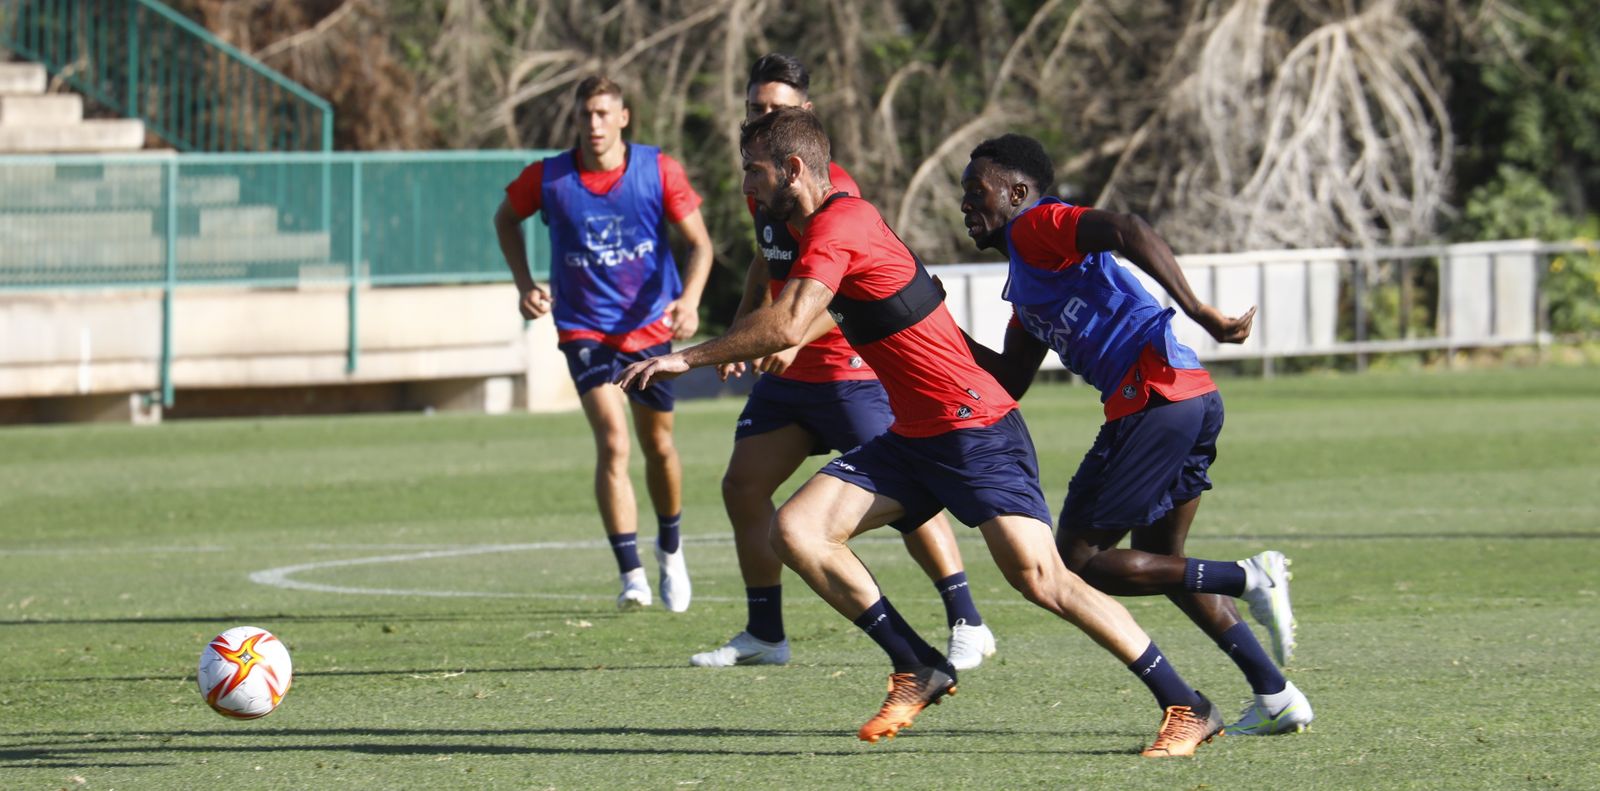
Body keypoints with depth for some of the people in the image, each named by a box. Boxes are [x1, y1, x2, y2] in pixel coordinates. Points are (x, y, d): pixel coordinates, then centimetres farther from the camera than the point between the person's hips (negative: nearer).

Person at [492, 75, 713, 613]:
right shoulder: (547, 178, -9)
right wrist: (524, 283, -1)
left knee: (658, 445, 13)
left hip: (651, 325, 1)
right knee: (612, 442, -19)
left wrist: (689, 300, -23)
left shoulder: (659, 171, -10)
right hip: (584, 328, -1)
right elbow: (506, 218, 11)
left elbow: (699, 242, -5)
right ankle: (632, 575, -19)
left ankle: (670, 550, 39)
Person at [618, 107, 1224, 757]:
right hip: (914, 436, 10)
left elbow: (785, 326, -28)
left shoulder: (835, 228, -16)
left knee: (1038, 576, -18)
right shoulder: (837, 221, 14)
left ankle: (1187, 708, -10)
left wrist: (689, 358, -21)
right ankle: (918, 669, 2)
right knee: (795, 531, -5)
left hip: (975, 428, -10)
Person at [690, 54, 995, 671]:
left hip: (850, 369, -8)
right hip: (786, 373, 8)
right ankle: (764, 636, 13)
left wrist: (795, 336, -41)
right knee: (742, 485, 3)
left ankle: (967, 626, -6)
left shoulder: (829, 187, -16)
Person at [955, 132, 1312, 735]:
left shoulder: (1037, 226, 0)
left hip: (1154, 396, -10)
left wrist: (1198, 313, -25)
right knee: (1159, 558, 22)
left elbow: (1129, 233, -19)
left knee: (1078, 561, -4)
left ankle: (1249, 579, -12)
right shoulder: (1025, 279, 29)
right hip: (1194, 399, 10)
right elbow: (1009, 381, 32)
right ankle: (1276, 697, 17)